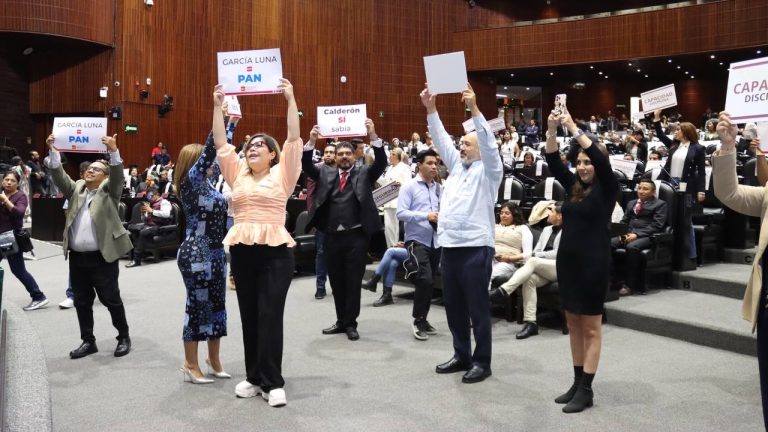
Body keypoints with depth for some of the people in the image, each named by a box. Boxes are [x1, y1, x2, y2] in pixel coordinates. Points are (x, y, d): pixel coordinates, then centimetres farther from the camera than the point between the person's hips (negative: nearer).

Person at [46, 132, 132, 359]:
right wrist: (53, 151, -12)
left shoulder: (109, 190, 2)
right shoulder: (76, 189, 14)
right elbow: (58, 176, 1)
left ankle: (124, 337, 17)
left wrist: (113, 152, -31)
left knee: (111, 299, 2)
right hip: (77, 257, 5)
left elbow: (118, 176, -16)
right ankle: (88, 341, 22)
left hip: (102, 257, -5)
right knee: (82, 302, 10)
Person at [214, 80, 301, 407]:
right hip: (242, 251, 5)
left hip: (275, 251, -4)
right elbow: (221, 144, 12)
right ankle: (254, 377, 20)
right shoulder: (238, 173, 14)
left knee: (270, 316, -5)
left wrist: (291, 100, -7)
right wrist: (218, 106, 9)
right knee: (249, 316, 10)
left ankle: (272, 382, 3)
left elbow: (294, 139, -4)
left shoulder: (282, 174, 4)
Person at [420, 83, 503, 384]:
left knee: (477, 308, 0)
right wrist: (431, 109, 5)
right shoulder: (457, 166, 18)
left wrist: (474, 109, -22)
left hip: (475, 247, -7)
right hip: (449, 246, 7)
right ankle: (461, 356, 25)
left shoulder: (488, 171, 1)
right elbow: (441, 140, 15)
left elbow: (489, 143, -14)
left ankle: (482, 361, 10)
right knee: (453, 306, 12)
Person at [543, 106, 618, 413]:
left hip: (593, 262, -6)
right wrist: (552, 130, -10)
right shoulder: (573, 187, 9)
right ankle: (577, 382, 21)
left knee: (591, 326, 1)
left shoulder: (607, 188, -5)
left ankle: (586, 389, 7)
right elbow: (553, 162, 3)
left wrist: (573, 128, -20)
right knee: (573, 323, 11)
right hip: (567, 259, 7)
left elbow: (601, 160, -21)